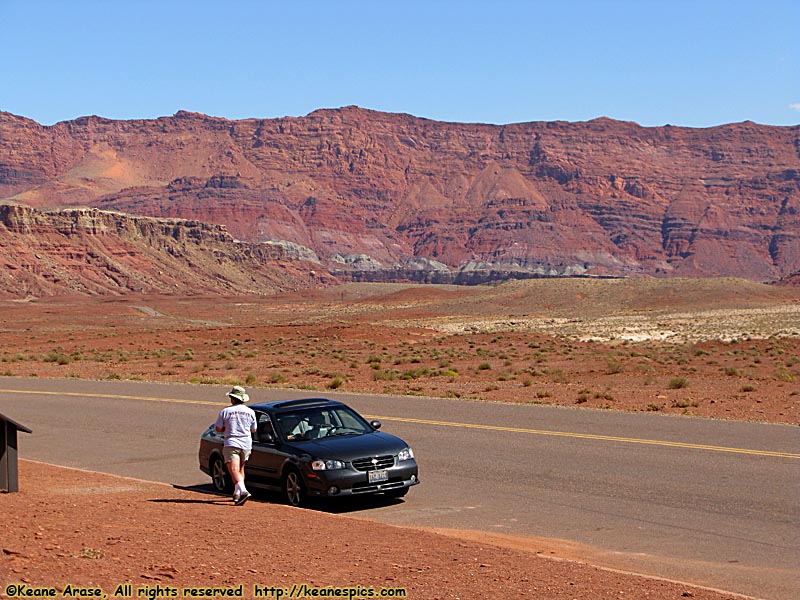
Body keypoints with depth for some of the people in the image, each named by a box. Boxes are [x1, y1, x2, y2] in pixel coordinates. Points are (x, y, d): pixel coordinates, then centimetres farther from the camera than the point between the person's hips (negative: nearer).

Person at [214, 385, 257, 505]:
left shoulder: (225, 411, -2)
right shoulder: (250, 412, 6)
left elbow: (218, 429, 2)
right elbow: (254, 430, 13)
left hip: (231, 444, -4)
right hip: (246, 444, 4)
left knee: (234, 470, -13)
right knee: (240, 469, 20)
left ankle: (243, 491, -33)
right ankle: (237, 493, 21)